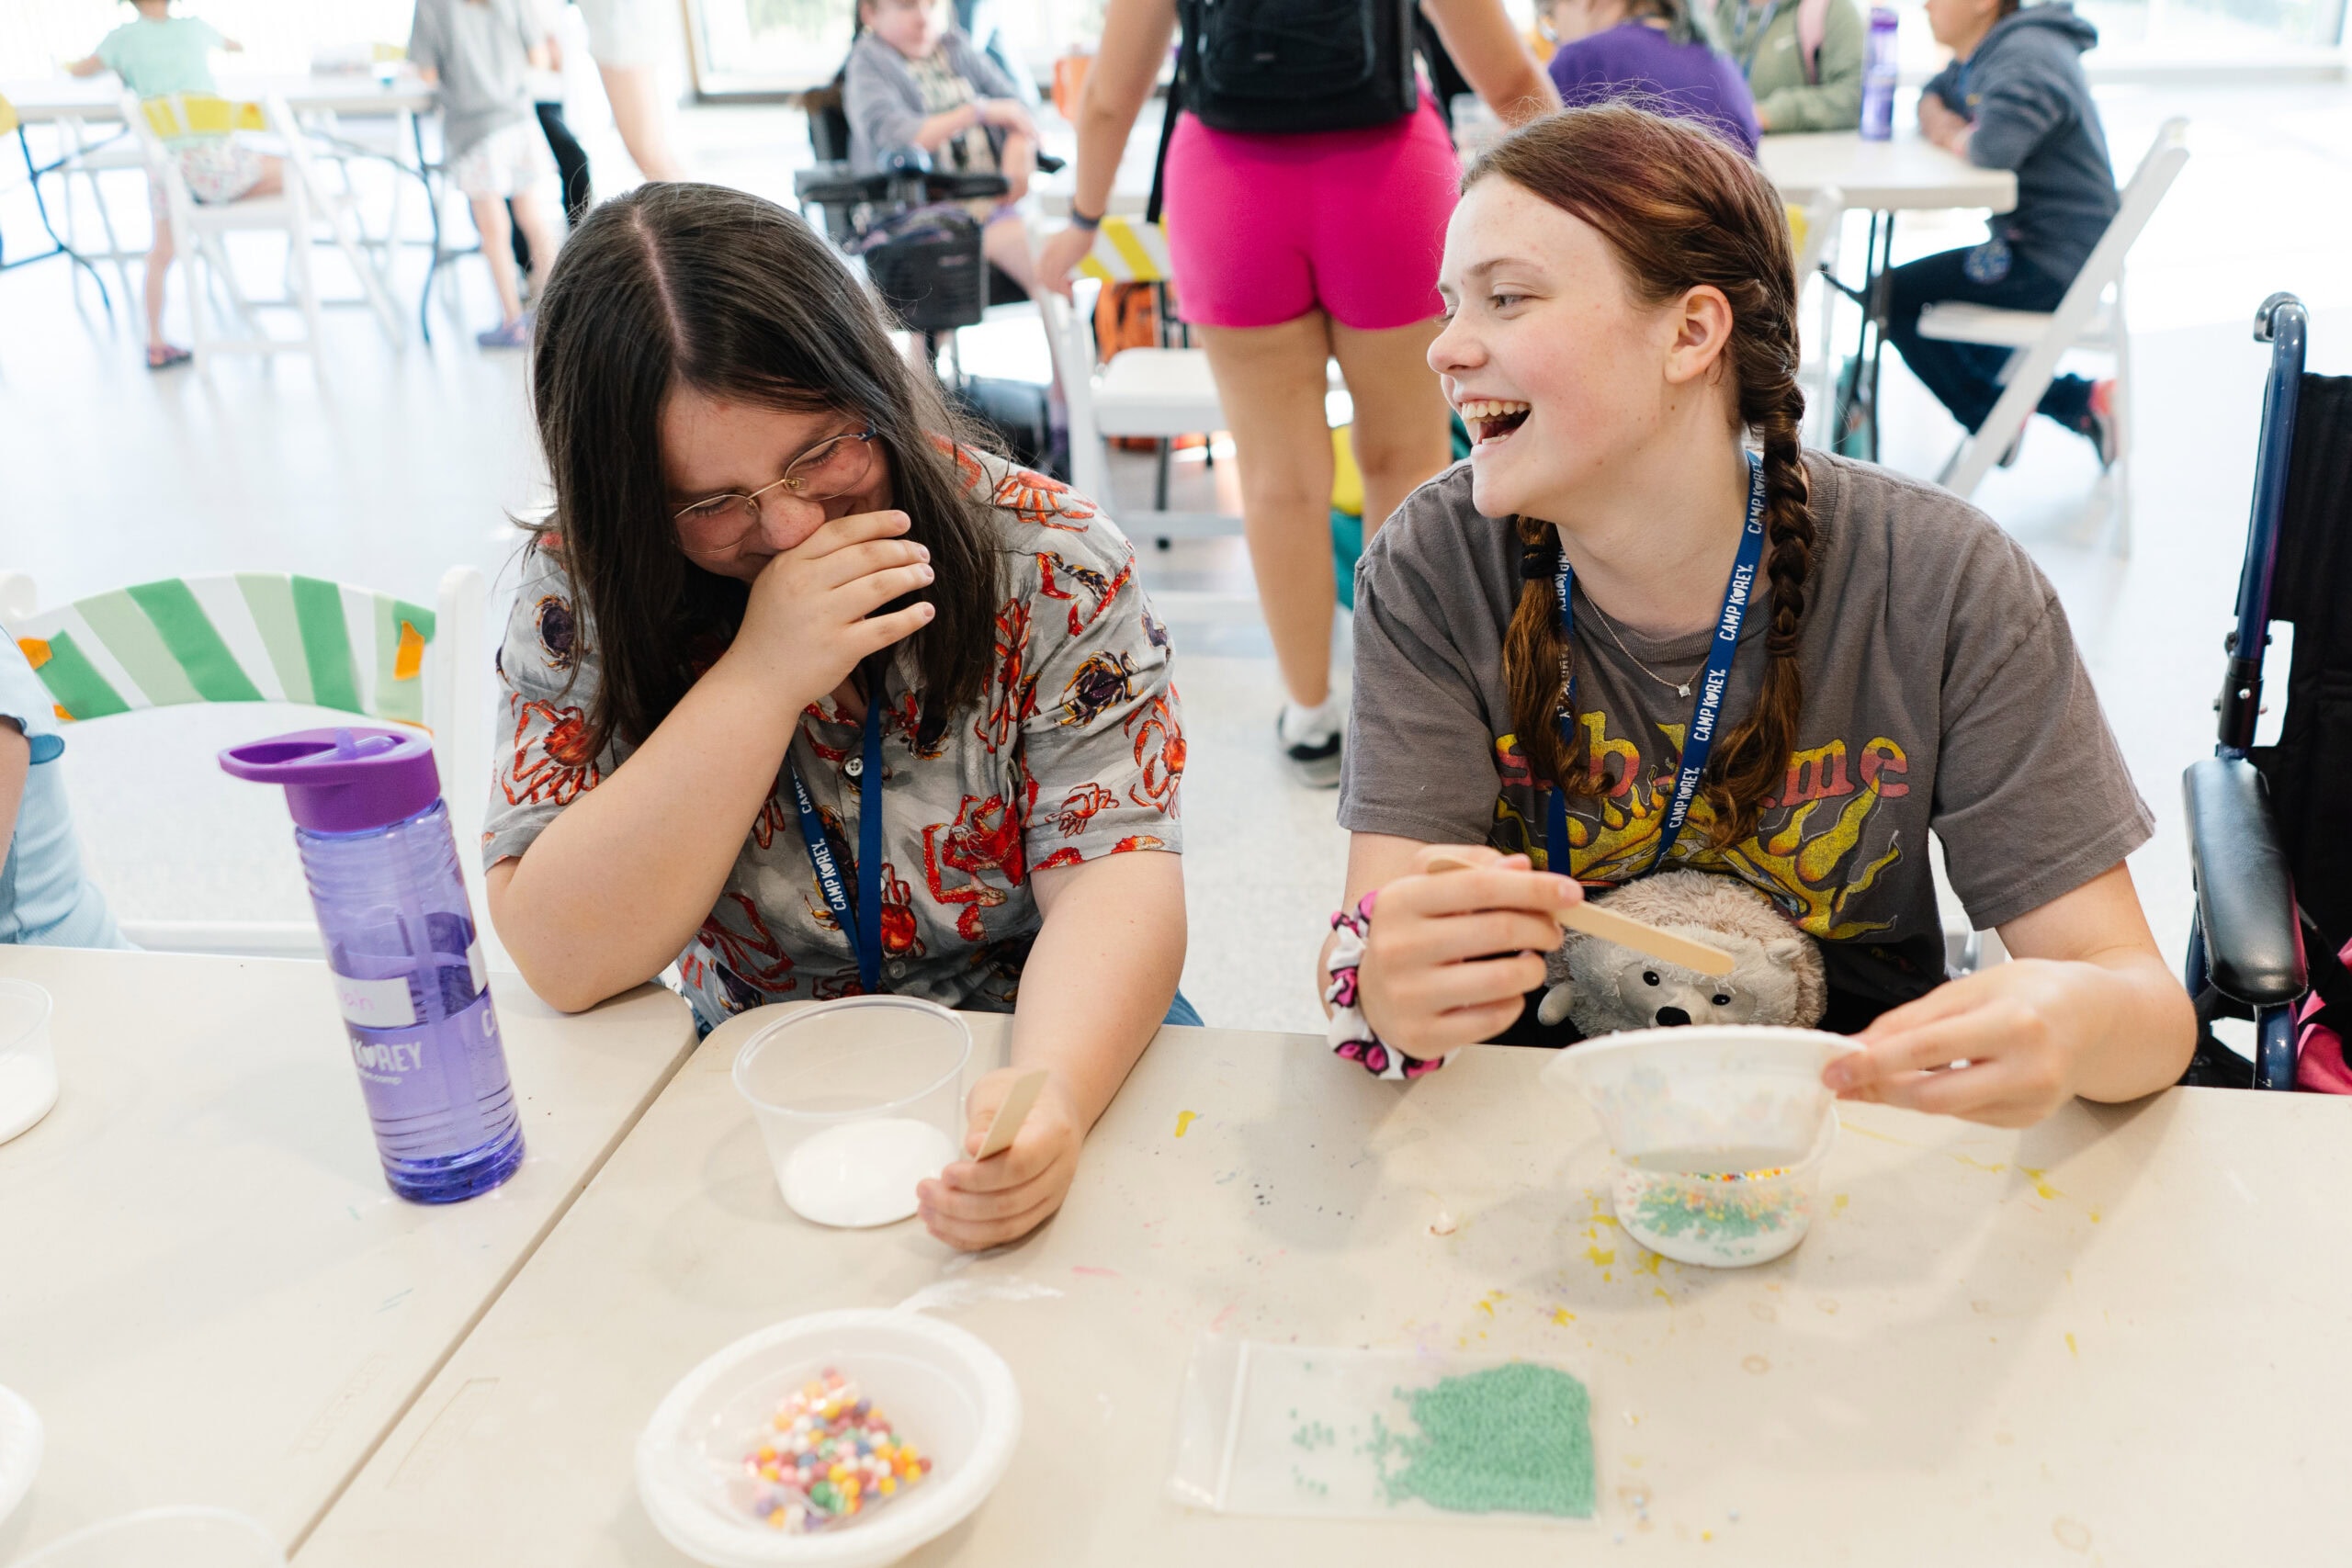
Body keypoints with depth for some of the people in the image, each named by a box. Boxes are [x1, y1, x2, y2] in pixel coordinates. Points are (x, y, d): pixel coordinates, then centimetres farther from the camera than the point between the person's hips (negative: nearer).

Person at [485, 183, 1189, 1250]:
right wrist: (761, 679, -25)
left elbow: (1114, 879, -18)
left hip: (1043, 1045, 0)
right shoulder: (585, 597, -9)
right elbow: (562, 960, -15)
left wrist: (1054, 1092, -39)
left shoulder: (1049, 563, -12)